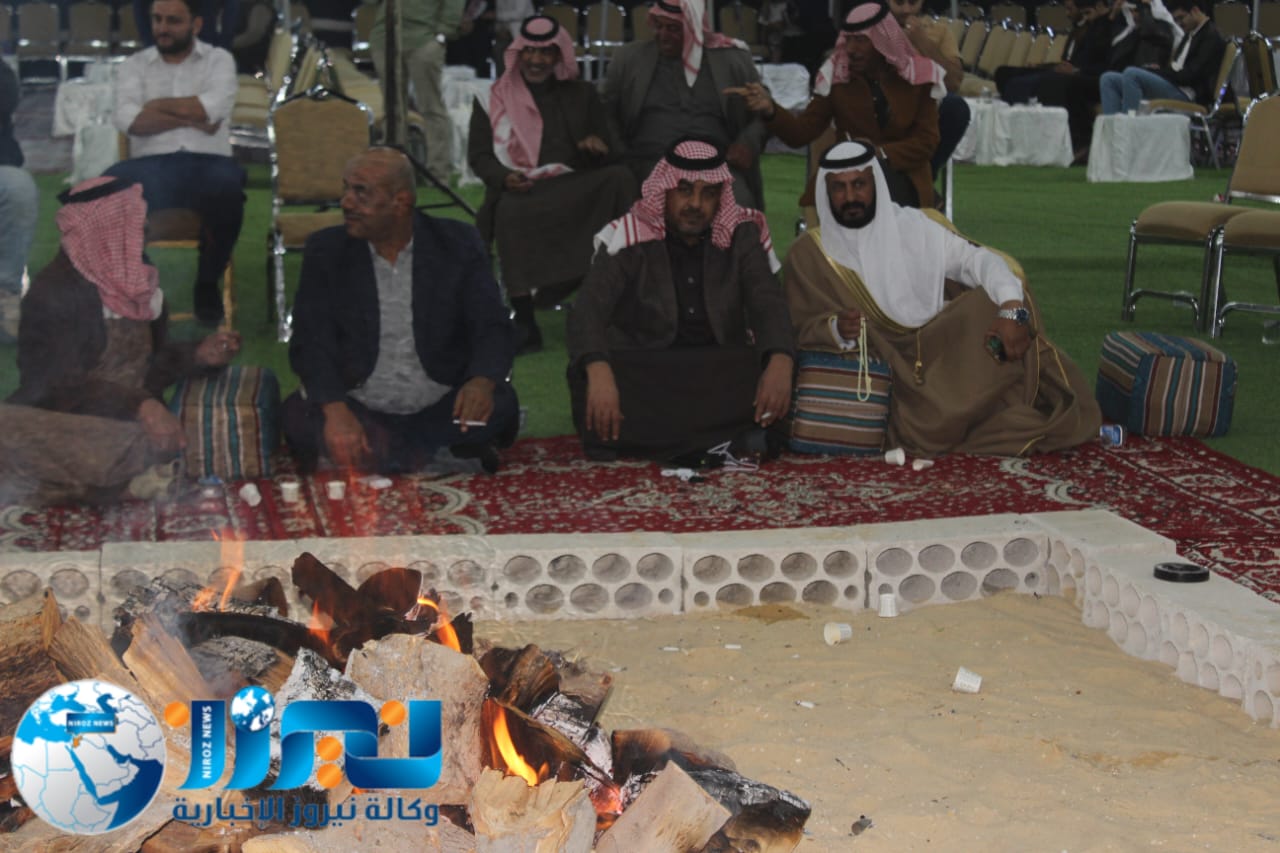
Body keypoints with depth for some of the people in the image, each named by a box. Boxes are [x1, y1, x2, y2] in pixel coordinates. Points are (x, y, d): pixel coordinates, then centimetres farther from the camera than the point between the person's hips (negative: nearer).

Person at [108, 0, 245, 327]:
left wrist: (158, 106, 0)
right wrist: (190, 118, -7)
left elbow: (215, 107, -7)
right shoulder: (134, 65, 17)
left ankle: (207, 282, -13)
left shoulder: (218, 60, 15)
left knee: (228, 185, -38)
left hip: (206, 163, 0)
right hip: (150, 166, 0)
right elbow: (127, 119, -2)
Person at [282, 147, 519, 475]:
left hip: (442, 412, 0)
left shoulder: (459, 244, 0)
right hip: (361, 412, 1)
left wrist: (482, 382, -29)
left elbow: (493, 328, -5)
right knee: (298, 415, -29)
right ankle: (443, 459, -22)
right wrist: (335, 410, -29)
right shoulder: (326, 251, 0)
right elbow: (311, 341, -8)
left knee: (499, 405, -29)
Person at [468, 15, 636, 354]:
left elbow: (610, 154, 17)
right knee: (511, 213, -38)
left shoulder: (581, 94, 18)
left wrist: (598, 147, -10)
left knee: (620, 178, -28)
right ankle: (523, 322, -35)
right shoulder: (494, 97, 14)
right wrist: (504, 178, -14)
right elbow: (478, 154, 8)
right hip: (519, 191, -2)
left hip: (576, 190, 2)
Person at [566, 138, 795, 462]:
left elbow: (767, 304, -10)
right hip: (644, 371, -2)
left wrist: (780, 362, -34)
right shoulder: (629, 237, -7)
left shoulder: (741, 236, 2)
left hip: (722, 371, 2)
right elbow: (587, 310, -19)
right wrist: (599, 373, -41)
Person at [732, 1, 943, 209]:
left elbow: (926, 142, -1)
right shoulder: (837, 75, 2)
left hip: (901, 175, 0)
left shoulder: (918, 76, 0)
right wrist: (769, 110, -22)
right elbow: (802, 132, -3)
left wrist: (881, 153, -17)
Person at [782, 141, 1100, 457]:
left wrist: (1012, 309, -25)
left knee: (993, 303, -25)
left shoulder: (913, 226, 4)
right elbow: (800, 330, -1)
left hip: (939, 348, 2)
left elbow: (979, 259, -6)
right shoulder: (807, 254, 3)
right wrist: (836, 329, -24)